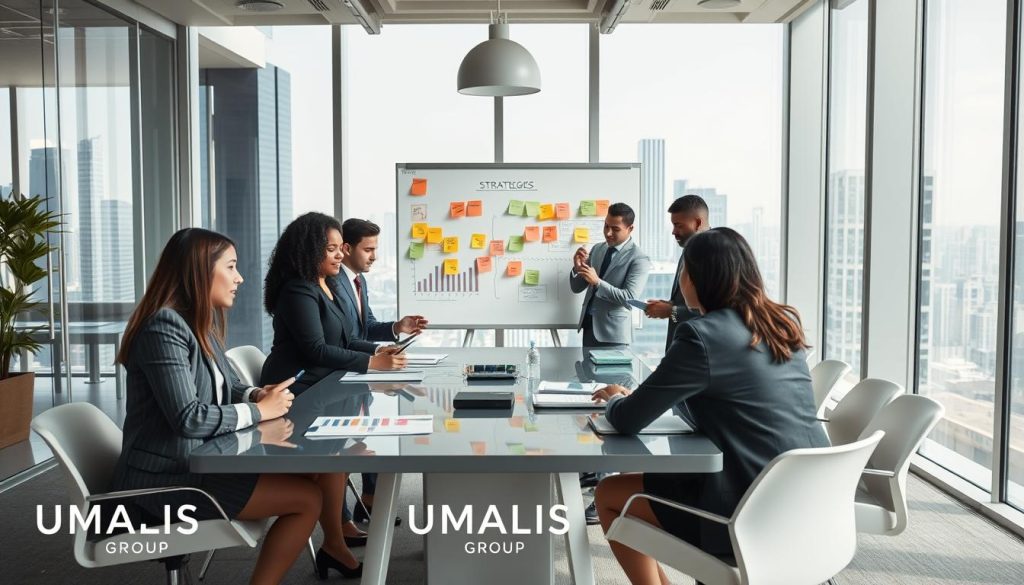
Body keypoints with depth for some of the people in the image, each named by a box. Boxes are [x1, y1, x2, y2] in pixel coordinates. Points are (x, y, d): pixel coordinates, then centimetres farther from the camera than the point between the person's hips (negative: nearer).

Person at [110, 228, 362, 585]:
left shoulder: (203, 322, 9)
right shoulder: (164, 326, -21)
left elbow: (224, 387, 18)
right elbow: (188, 418, -28)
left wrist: (258, 394, -3)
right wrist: (259, 410, -16)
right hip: (167, 477, -9)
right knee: (307, 497, -14)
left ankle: (334, 547, 20)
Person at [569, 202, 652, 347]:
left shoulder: (639, 259, -10)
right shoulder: (597, 249, 8)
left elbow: (629, 298, -19)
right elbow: (576, 288, 10)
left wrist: (598, 282, -25)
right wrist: (577, 268, -10)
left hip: (613, 332, -6)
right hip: (588, 325, 6)